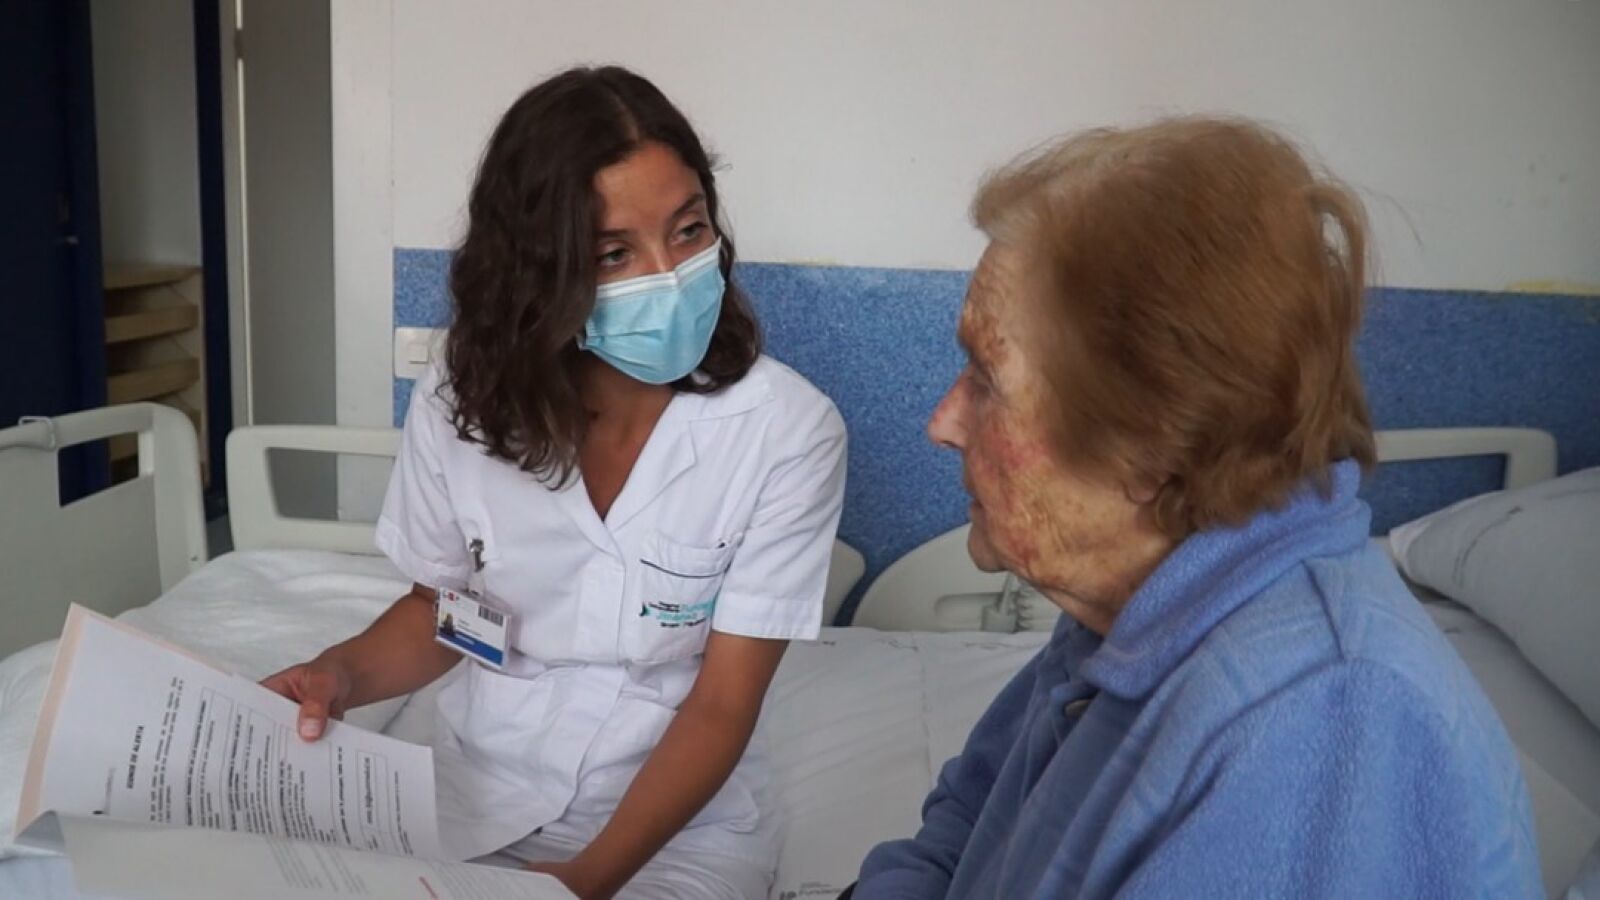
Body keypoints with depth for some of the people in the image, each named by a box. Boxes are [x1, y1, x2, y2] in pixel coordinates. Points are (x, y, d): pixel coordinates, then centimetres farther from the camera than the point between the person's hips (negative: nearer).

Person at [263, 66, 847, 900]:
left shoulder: (786, 431, -19)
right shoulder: (458, 402, -10)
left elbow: (720, 709, -14)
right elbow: (440, 608, 8)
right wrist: (340, 672, -11)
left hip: (683, 827, -2)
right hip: (473, 799, 3)